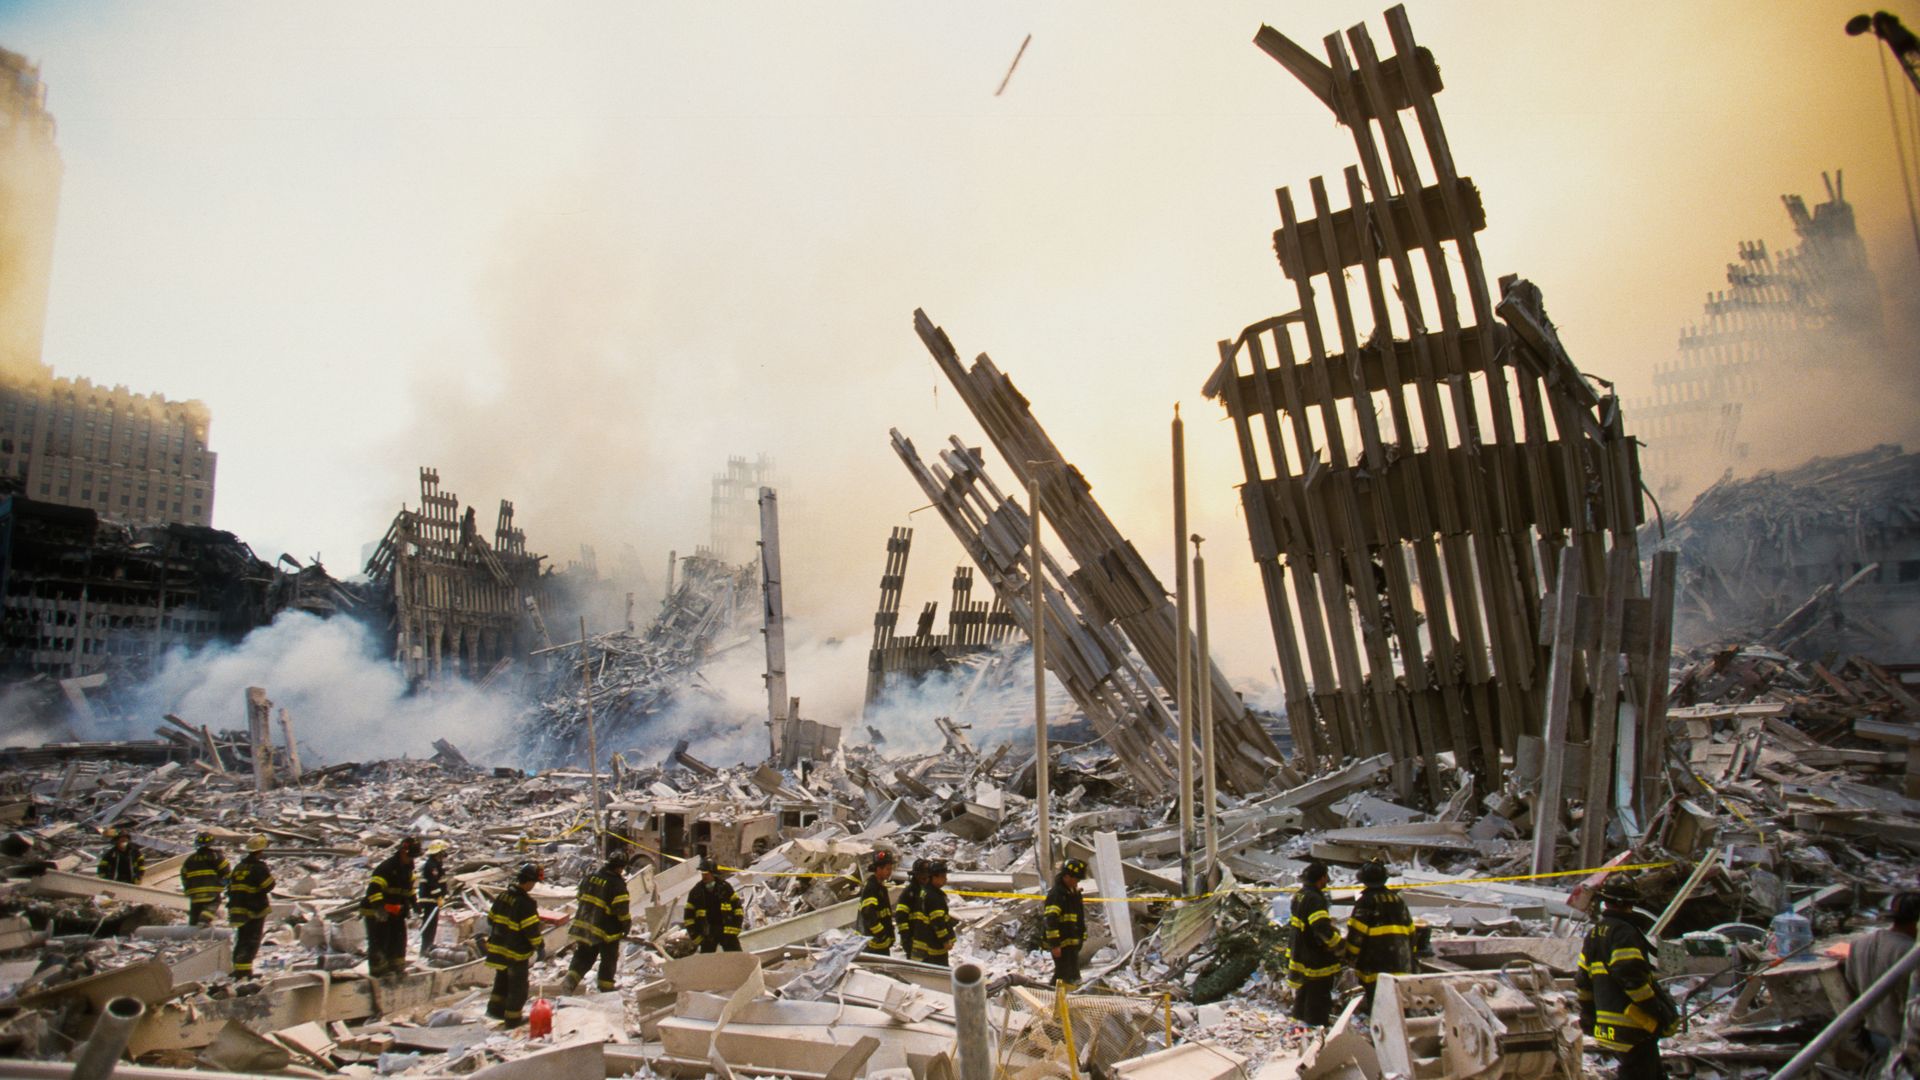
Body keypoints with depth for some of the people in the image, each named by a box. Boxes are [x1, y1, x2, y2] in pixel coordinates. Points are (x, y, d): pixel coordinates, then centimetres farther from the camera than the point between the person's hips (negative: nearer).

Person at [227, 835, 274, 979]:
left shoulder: (239, 867, 12)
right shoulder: (260, 867, -13)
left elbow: (231, 888, 17)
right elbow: (268, 886, -17)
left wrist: (233, 906, 23)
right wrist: (270, 873, 0)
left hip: (239, 910, 7)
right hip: (256, 910, -7)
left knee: (241, 939, 16)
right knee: (252, 941, -4)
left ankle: (238, 968, 19)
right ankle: (244, 969, -13)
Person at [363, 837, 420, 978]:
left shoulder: (408, 868, 7)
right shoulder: (387, 867, -23)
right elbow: (374, 887, -34)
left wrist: (413, 902, 21)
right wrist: (379, 905, -45)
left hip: (395, 910, 8)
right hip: (376, 911, -8)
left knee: (399, 936, 10)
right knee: (379, 940, -6)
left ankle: (396, 965, 20)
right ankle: (378, 968, 1)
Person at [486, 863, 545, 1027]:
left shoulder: (502, 895, 0)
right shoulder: (525, 903, -24)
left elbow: (491, 919, 11)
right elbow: (532, 929, -22)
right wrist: (540, 946, -8)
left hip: (498, 947, 8)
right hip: (517, 952, -7)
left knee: (502, 979, 27)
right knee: (518, 986, 7)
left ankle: (496, 1008, 36)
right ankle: (513, 1018, 15)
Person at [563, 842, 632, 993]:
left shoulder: (590, 877, 3)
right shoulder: (617, 884, -19)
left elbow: (580, 900, 12)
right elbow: (622, 911, -18)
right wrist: (626, 928, -3)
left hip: (584, 926, 6)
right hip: (607, 931, -5)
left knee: (582, 958, 18)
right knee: (609, 961, 12)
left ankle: (570, 980, 2)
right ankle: (606, 989, 21)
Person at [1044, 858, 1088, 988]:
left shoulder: (1074, 892, 13)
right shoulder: (1056, 894, -17)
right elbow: (1051, 921, -23)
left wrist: (1080, 939, 22)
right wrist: (1054, 944, -26)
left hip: (1073, 943, 10)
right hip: (1061, 944, -10)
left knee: (1073, 978, 17)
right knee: (1065, 978, -9)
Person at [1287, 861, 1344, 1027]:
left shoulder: (1299, 896, 8)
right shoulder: (1315, 899, -24)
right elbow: (1323, 928, -33)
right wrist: (1338, 946, -18)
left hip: (1300, 957, 9)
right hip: (1317, 962, -9)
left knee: (1303, 995, 23)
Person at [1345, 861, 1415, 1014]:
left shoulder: (1366, 901, -8)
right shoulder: (1397, 899, 13)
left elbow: (1356, 932, -12)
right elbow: (1410, 929, 19)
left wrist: (1350, 956, -3)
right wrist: (1409, 954, 27)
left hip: (1376, 965, -7)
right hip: (1401, 963, 7)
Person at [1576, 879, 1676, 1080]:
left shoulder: (1594, 934, 15)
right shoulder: (1623, 932, -14)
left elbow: (1583, 982, 18)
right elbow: (1633, 977, -23)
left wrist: (1588, 1017, 25)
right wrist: (1660, 1012, -14)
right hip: (1632, 1029, -9)